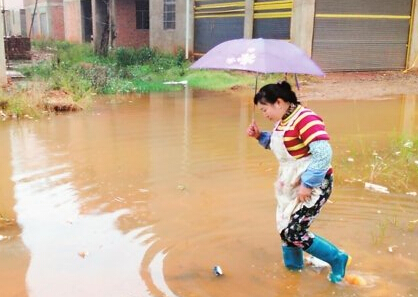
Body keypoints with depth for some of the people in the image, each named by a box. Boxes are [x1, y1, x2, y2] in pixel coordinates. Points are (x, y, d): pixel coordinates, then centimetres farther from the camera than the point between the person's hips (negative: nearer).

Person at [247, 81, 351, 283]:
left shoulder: (305, 118, -22)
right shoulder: (282, 120, 7)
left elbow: (324, 153, -30)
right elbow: (277, 145, 25)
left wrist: (308, 184, -26)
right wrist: (259, 136, 7)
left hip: (313, 186, -9)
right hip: (291, 185, 9)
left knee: (292, 233, -9)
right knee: (285, 230, 13)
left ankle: (337, 259, 10)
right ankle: (293, 266, 35)